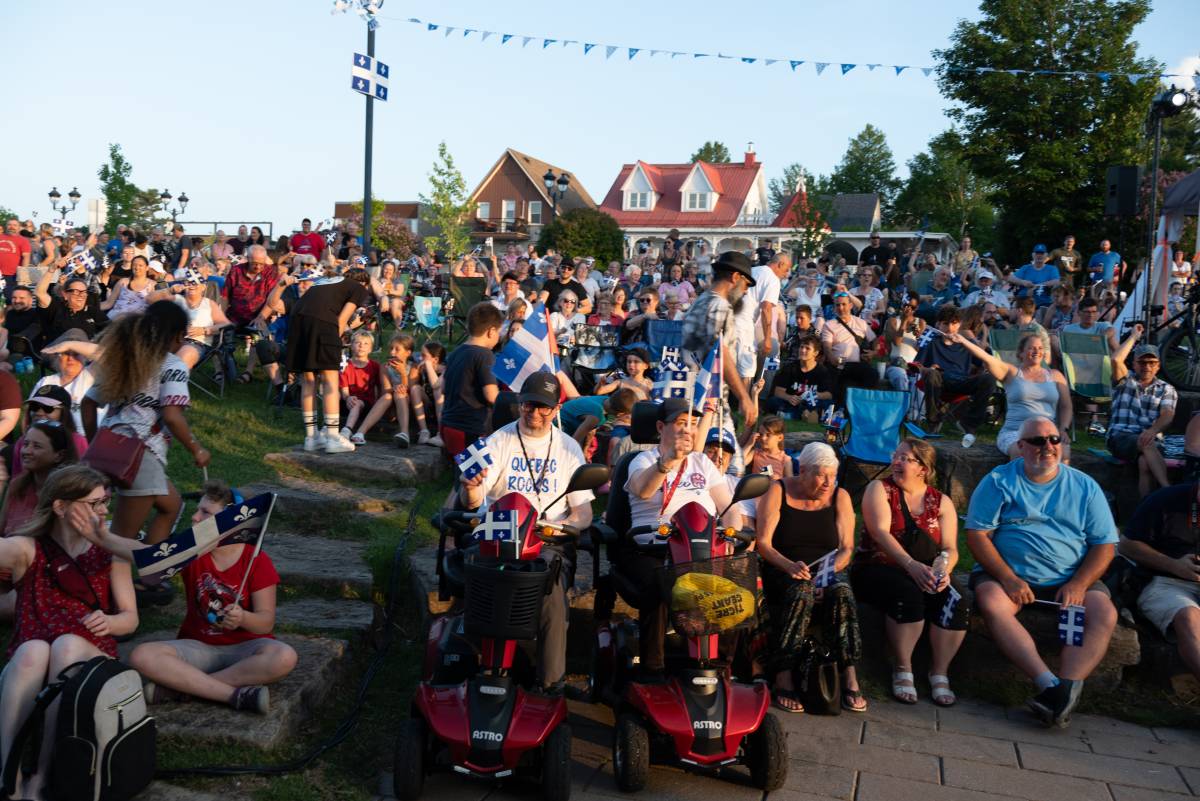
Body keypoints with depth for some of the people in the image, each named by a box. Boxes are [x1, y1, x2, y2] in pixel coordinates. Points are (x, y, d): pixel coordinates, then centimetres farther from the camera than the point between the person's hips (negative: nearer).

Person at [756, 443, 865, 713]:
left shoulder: (840, 496, 8)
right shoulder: (777, 491, -1)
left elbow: (846, 547, 2)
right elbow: (763, 543, -8)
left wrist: (834, 566, -21)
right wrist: (789, 566, -26)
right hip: (782, 572, -2)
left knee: (842, 593, -32)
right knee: (802, 592, -36)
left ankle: (849, 678, -32)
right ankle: (783, 679, -35)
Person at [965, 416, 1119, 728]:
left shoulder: (1085, 487, 10)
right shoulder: (998, 481, 3)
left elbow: (1104, 545, 6)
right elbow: (977, 535, -4)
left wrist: (1078, 585, -11)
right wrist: (1008, 579, -17)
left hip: (1070, 581, 2)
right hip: (1006, 574, -2)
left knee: (1105, 614, -25)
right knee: (992, 603, -32)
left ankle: (1067, 687, -34)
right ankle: (1051, 684, -40)